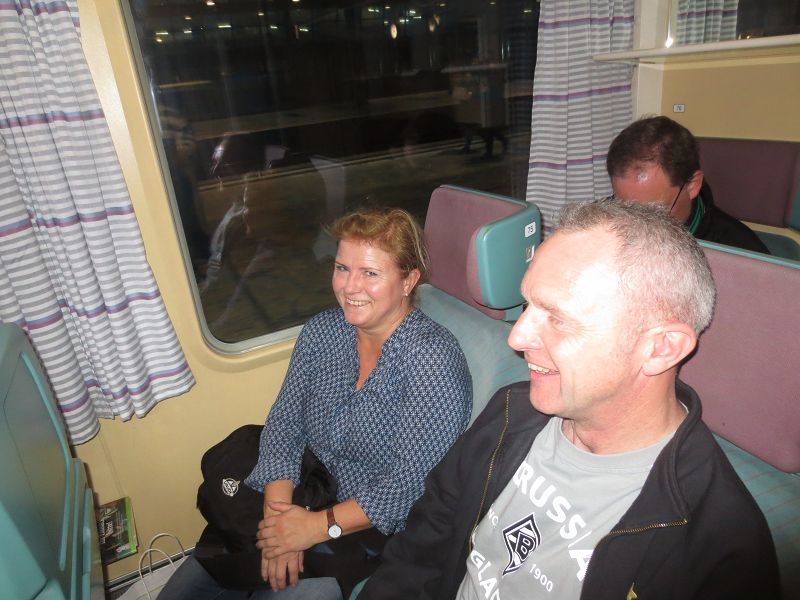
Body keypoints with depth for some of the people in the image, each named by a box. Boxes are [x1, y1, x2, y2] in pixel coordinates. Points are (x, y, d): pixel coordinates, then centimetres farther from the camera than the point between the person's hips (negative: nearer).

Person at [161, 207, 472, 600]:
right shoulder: (321, 331, -2)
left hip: (377, 535, -5)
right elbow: (284, 424, -2)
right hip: (306, 504, 5)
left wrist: (318, 526, -18)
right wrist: (279, 516, -14)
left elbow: (412, 482, -21)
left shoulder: (431, 357, -21)